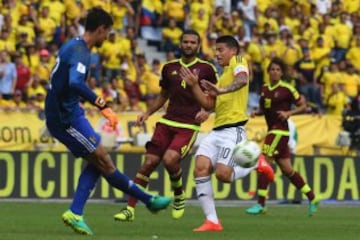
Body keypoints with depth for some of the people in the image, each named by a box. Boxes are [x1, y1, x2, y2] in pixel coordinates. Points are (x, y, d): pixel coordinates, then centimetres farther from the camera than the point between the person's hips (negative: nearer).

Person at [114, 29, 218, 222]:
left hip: (189, 126, -4)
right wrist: (147, 113, 12)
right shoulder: (169, 67, 12)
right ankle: (130, 209, -2)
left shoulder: (206, 69, 1)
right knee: (149, 162, -5)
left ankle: (179, 196, 4)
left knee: (170, 159, -25)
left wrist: (207, 111, -12)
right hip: (167, 122, 4)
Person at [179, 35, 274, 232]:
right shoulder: (223, 75, 26)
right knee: (200, 168, -11)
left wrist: (222, 90, -39)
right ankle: (212, 221, -11)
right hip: (217, 131, 8)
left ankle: (256, 164, 9)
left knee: (222, 174, -20)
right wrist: (194, 85, 12)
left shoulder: (238, 62, 1)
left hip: (233, 130, -8)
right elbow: (209, 105, 22)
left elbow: (242, 79, -23)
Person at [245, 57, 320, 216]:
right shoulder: (264, 89, 11)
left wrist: (288, 113, -16)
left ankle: (261, 204, -8)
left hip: (280, 130, -8)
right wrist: (257, 112, 4)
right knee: (287, 169, 11)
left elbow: (303, 106, -1)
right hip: (272, 130, 8)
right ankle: (312, 198, 22)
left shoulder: (287, 89, -7)